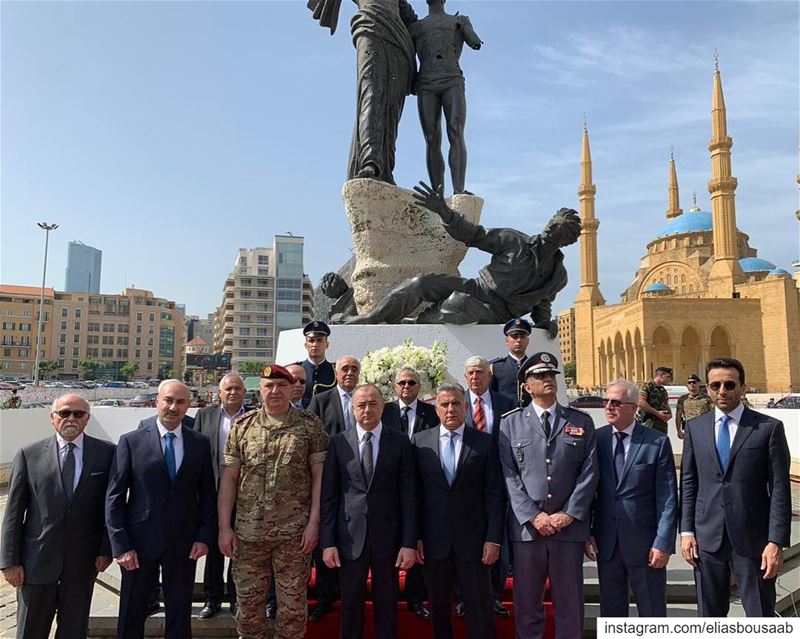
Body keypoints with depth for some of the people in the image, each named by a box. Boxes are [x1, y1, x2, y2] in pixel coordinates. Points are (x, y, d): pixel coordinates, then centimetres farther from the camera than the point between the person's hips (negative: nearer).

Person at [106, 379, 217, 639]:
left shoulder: (201, 443, 1)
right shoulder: (131, 441, -5)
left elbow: (208, 493, 5)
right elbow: (114, 497, -5)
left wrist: (205, 536, -3)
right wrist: (120, 545, -9)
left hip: (183, 545, 1)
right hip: (140, 542, -1)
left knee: (180, 616, 13)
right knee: (131, 617, 13)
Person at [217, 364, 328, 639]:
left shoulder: (310, 425, -1)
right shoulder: (242, 426, 4)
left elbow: (319, 476, -3)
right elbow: (228, 478, 3)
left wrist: (314, 523, -9)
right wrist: (224, 527, -1)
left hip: (294, 532, -2)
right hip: (248, 532, 2)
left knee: (293, 603, 8)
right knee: (248, 601, 13)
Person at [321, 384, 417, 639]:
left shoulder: (400, 442, 0)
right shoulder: (338, 442, 1)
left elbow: (408, 495, -2)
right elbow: (329, 496, 1)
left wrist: (409, 542, -6)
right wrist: (328, 542, -4)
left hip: (387, 536, 0)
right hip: (350, 536, 0)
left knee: (387, 606, 12)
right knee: (351, 606, 12)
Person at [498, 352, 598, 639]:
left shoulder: (581, 422, 8)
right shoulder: (510, 423, 5)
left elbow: (589, 472, 2)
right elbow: (509, 475, -2)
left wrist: (569, 514, -8)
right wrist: (533, 516, -10)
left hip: (569, 527, 1)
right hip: (526, 527, -1)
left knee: (570, 604, 10)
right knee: (527, 604, 9)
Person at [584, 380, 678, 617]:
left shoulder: (657, 442, -6)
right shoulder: (596, 439, 1)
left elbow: (668, 498, -6)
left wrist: (663, 543, -10)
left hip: (644, 542, -2)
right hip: (605, 542, 3)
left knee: (653, 613, 11)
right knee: (610, 611, 15)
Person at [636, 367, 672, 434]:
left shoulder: (663, 390, 19)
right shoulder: (647, 386, -5)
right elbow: (641, 402, -16)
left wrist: (669, 414, 2)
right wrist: (657, 413, -16)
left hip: (662, 423, 8)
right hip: (648, 423, -8)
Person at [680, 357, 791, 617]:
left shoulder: (769, 427, -3)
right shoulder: (695, 427, 5)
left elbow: (780, 489, -6)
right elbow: (688, 483, 7)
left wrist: (776, 542, -10)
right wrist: (686, 531, 2)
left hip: (752, 539, -2)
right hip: (707, 538, 3)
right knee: (709, 615, 14)